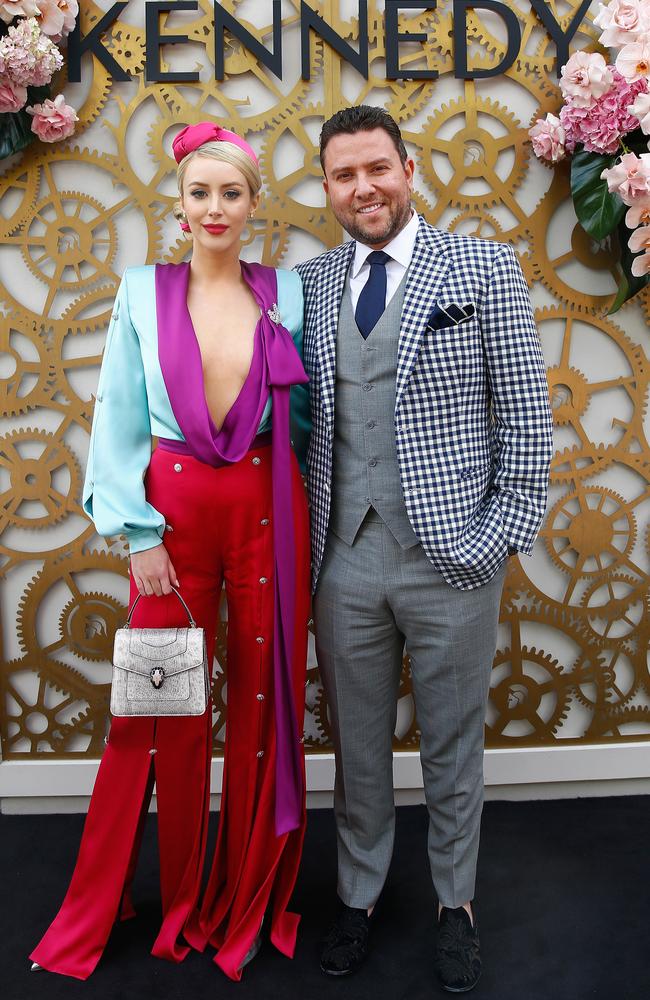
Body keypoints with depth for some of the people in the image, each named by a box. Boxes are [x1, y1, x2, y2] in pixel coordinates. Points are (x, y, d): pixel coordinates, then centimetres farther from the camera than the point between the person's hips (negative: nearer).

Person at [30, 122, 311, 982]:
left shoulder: (287, 293, 5)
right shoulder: (143, 294, 3)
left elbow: (307, 412, 12)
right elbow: (119, 426, 1)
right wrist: (140, 533, -4)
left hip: (268, 510, 1)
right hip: (174, 510, 0)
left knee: (266, 700, 7)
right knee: (165, 710, 6)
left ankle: (248, 900, 28)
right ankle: (176, 901, 30)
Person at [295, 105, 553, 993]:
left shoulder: (486, 270, -1)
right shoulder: (309, 284, 8)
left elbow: (526, 421, -3)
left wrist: (502, 541, -7)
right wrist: (310, 535, 3)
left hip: (451, 559, -2)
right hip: (346, 558, 3)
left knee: (453, 747, 13)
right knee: (357, 746, 16)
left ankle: (456, 903, 35)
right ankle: (359, 896, 37)